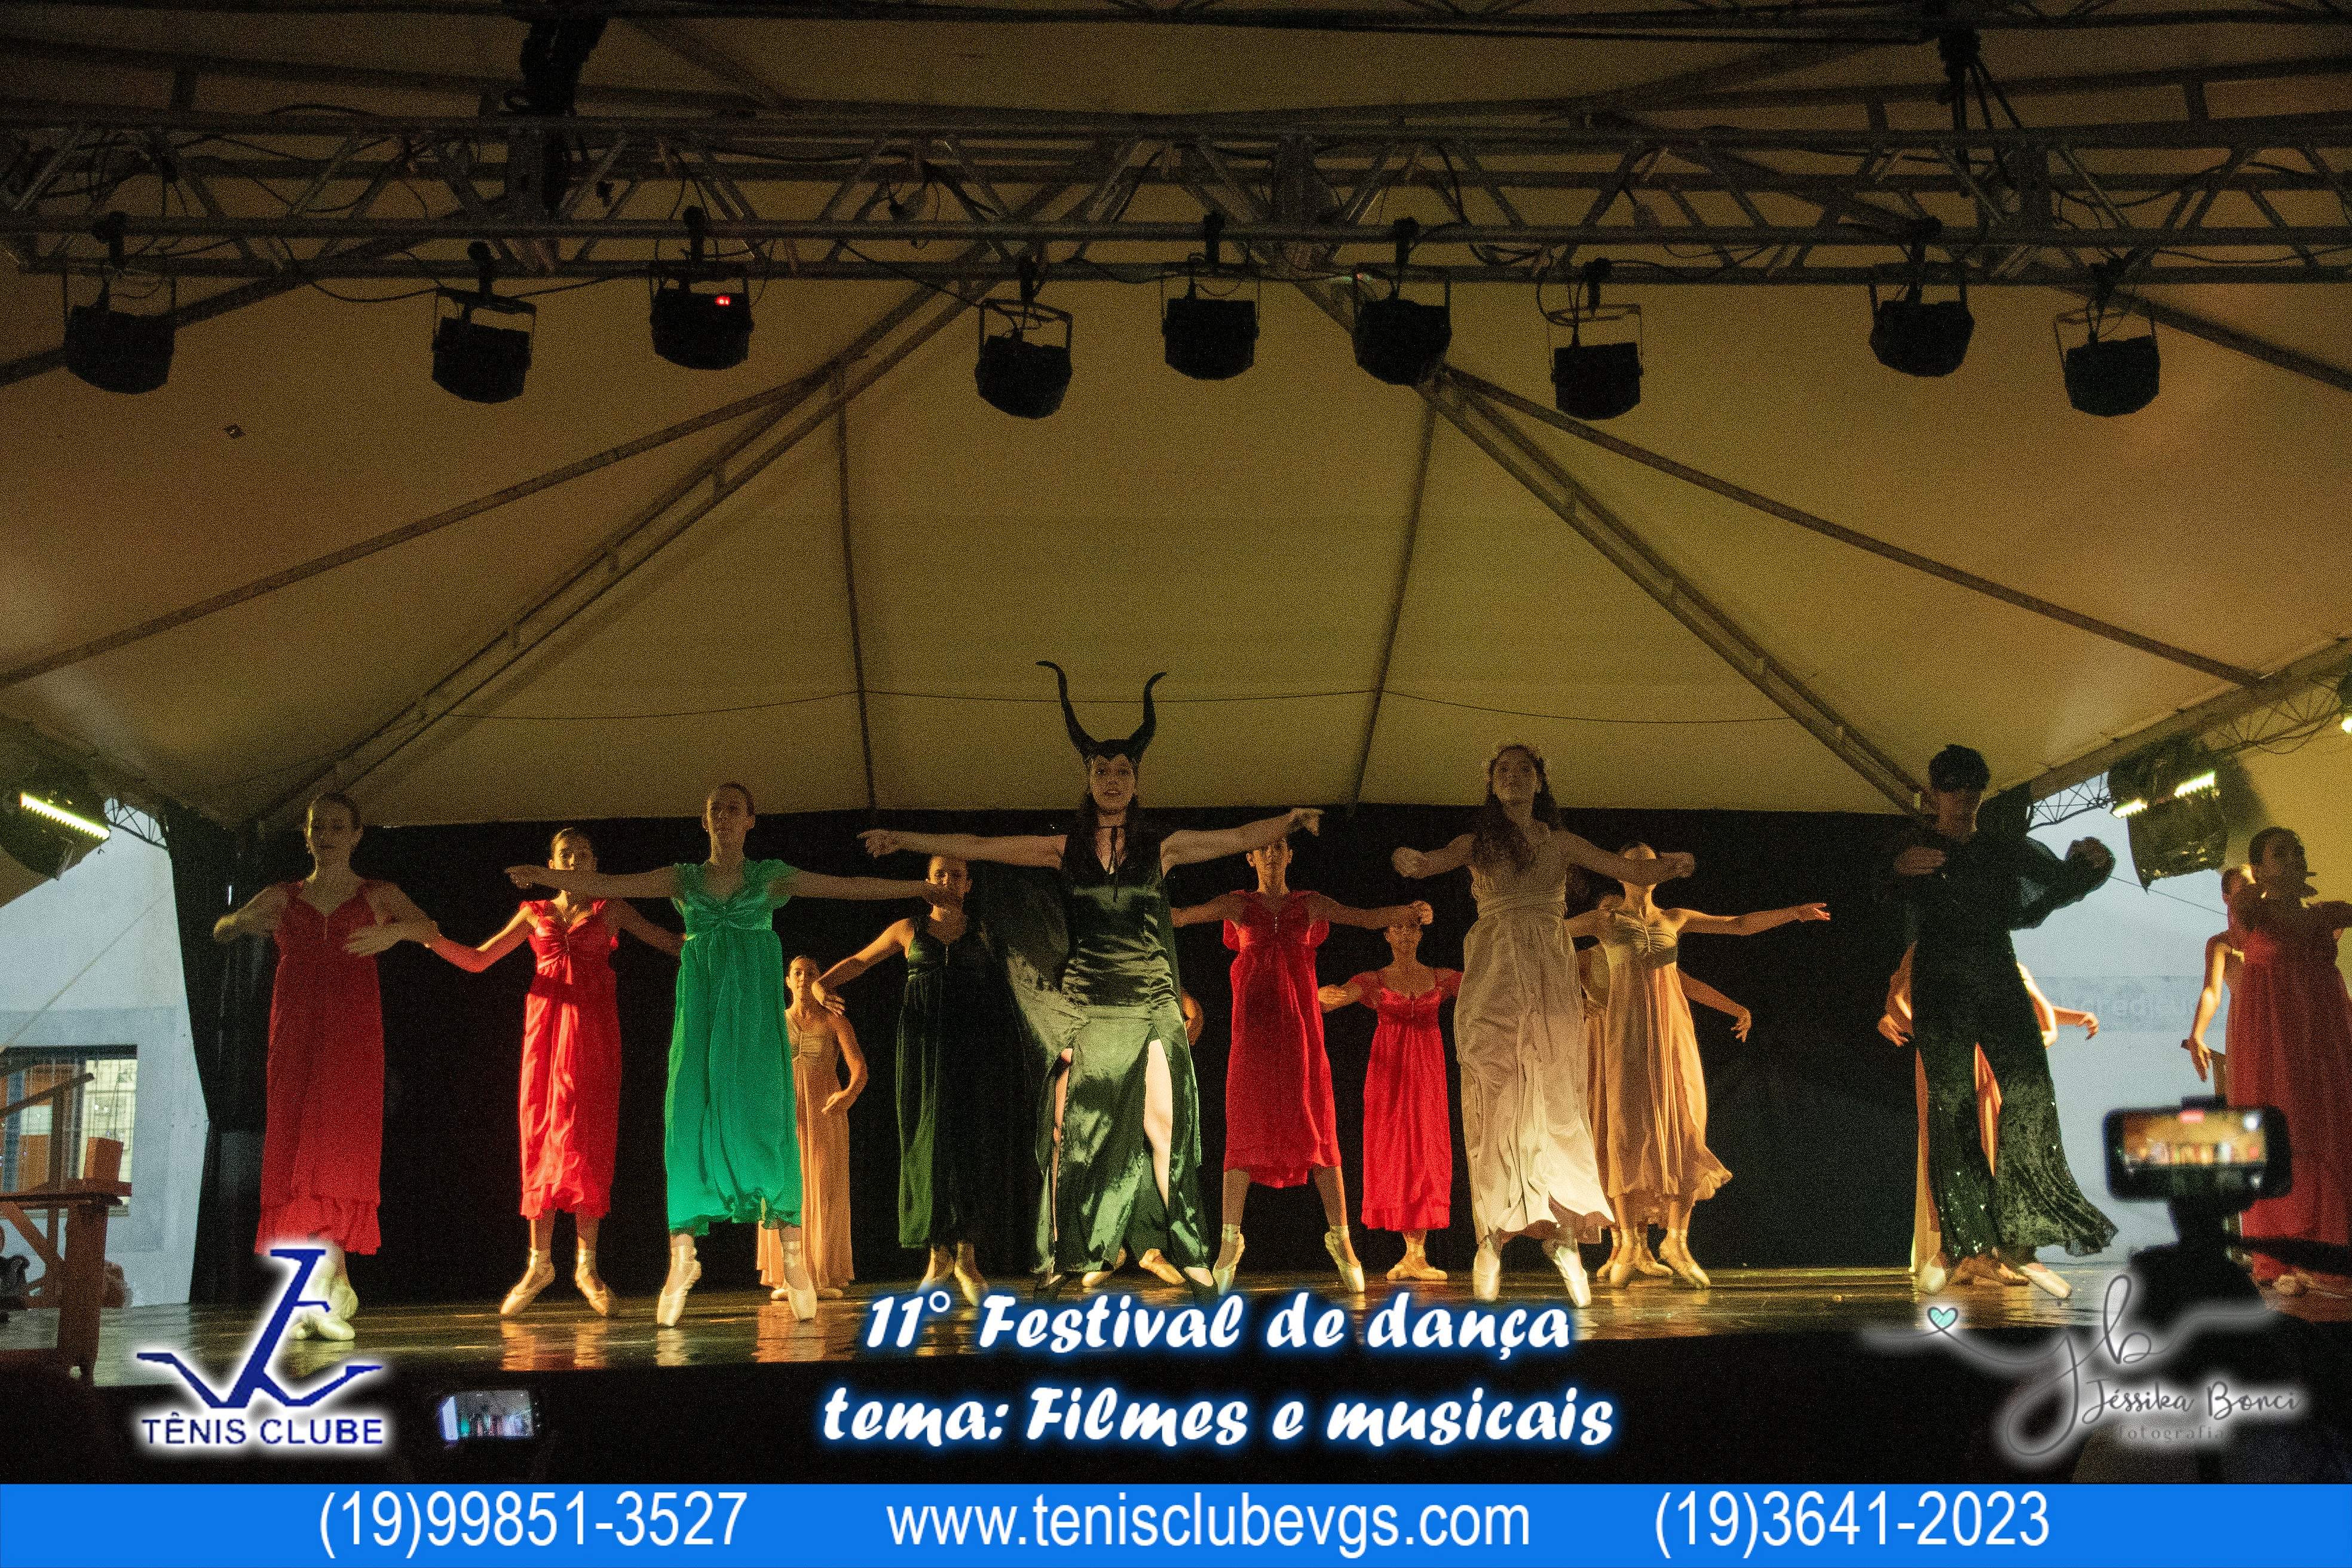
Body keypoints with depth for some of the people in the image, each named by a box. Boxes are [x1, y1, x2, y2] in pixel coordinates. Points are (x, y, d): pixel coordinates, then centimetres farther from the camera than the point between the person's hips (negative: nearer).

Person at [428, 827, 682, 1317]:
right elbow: (477, 960, 16)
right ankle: (539, 1262, 5)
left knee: (586, 1138, -6)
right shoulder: (534, 914, 16)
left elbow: (673, 942, 10)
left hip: (592, 1026, -2)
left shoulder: (610, 910, 12)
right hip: (545, 1023, 2)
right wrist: (428, 936, 3)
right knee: (539, 1135, -1)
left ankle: (587, 1264, -3)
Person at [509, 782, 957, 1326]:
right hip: (700, 1003, 1)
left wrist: (917, 888, 4)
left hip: (754, 1001, -1)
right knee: (690, 1112, -7)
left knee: (760, 1110, -9)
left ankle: (790, 1249, -5)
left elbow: (849, 886, 7)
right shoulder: (684, 879, 13)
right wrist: (542, 875, -4)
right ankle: (682, 1253, -6)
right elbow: (609, 884, 6)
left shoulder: (771, 877, 10)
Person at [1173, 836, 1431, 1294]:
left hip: (1300, 1031, 1)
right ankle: (1230, 1240, 1)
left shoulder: (1310, 905, 12)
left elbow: (1369, 918, 3)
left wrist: (1410, 911, -15)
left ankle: (1340, 1237, 2)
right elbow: (1181, 916, 1)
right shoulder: (1238, 906, 10)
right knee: (1244, 1133, -3)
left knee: (1318, 1132, -3)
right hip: (1253, 1032, -1)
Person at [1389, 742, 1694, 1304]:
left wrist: (1669, 865, -11)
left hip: (1550, 978, 1)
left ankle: (1562, 1234, -8)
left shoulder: (1561, 843, 16)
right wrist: (1410, 859, -27)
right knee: (1497, 1103, -6)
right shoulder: (1478, 843, 14)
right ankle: (1493, 1234, -6)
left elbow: (1635, 871, 11)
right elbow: (1429, 863, -2)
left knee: (1555, 1101, -6)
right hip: (1492, 978, -1)